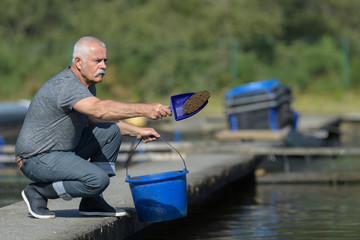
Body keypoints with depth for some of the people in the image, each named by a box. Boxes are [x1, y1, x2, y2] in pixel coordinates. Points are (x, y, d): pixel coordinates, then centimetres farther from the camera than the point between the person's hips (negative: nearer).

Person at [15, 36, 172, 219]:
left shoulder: (87, 84, 9)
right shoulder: (66, 86, -24)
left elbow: (94, 119, 23)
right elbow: (100, 110, -42)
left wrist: (136, 131, 12)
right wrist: (144, 110, -47)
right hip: (36, 158, -10)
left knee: (111, 132, 4)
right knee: (98, 179, -27)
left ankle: (92, 202, 4)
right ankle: (38, 192, -6)